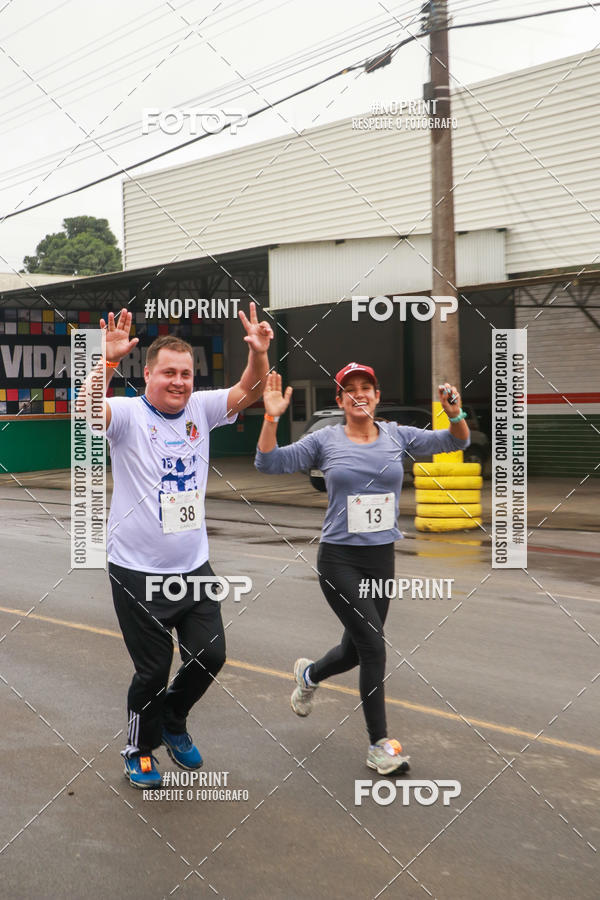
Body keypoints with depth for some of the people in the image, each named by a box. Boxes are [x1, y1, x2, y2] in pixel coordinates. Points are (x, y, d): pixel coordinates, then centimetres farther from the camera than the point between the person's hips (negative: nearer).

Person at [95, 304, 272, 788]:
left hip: (194, 567, 5)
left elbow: (247, 393, -3)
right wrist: (108, 359, -44)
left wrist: (259, 353, -21)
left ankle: (173, 722, 38)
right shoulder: (128, 414, -11)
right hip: (138, 573, -5)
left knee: (210, 657, 9)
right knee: (153, 670, 5)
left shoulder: (200, 409, 3)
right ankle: (140, 748, 31)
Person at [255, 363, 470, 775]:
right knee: (374, 644, -13)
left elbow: (455, 442, 2)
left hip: (382, 559, 4)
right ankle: (379, 745, 1)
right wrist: (271, 419, -18)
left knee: (356, 649, 14)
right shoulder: (325, 440, -1)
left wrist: (456, 415, -19)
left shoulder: (397, 436, 5)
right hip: (339, 560, -4)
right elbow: (269, 463, -5)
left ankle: (309, 674, 49)